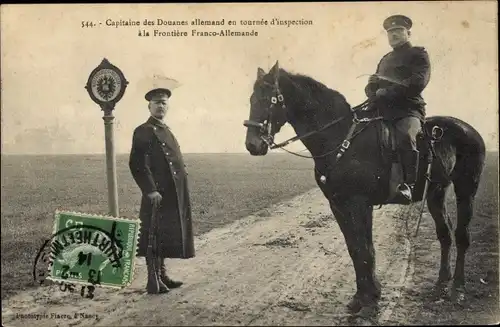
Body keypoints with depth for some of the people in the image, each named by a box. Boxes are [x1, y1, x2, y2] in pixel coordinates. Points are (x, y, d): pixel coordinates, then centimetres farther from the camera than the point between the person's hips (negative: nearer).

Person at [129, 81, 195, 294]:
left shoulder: (166, 131, 19)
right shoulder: (143, 131, -9)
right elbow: (137, 164, -17)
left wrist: (182, 193, 18)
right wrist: (150, 190, -23)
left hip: (173, 196, 9)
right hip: (158, 195, -9)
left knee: (166, 236, 15)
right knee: (154, 237, -2)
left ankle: (163, 275, 26)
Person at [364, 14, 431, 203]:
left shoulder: (418, 54, 8)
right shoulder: (385, 59, 27)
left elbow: (418, 82, -10)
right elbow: (371, 85, 24)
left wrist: (387, 92, -15)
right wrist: (373, 93, -2)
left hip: (409, 108, -7)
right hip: (383, 109, 7)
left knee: (405, 136, -37)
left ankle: (408, 185, -31)